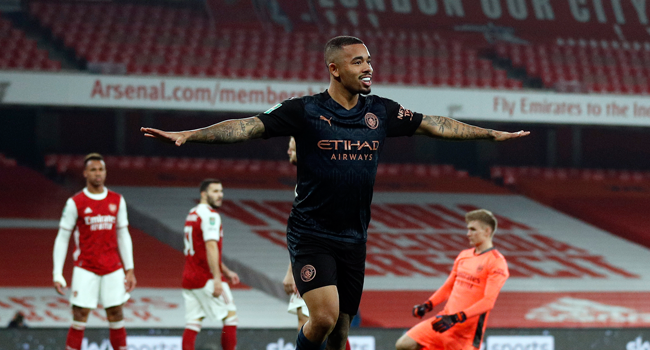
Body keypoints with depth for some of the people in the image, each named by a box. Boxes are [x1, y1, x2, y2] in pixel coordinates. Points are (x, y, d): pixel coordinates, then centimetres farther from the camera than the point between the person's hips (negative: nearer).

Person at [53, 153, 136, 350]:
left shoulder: (117, 201, 7)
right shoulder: (75, 203, -4)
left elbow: (123, 236, 13)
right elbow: (62, 239, -1)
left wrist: (130, 269, 7)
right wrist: (58, 274, -7)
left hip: (113, 269, 3)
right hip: (85, 269, -3)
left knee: (117, 318, 5)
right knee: (79, 320, -5)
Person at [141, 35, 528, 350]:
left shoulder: (381, 112, 6)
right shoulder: (305, 111, -8)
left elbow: (434, 124, 16)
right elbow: (248, 126, -13)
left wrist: (493, 134, 21)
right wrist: (187, 135, -23)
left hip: (353, 239, 5)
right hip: (311, 235, -5)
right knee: (324, 317, -21)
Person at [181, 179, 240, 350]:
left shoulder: (192, 214, 19)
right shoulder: (210, 215, -11)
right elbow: (211, 247, -22)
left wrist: (226, 272, 29)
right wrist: (217, 278, -26)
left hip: (189, 278, 8)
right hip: (207, 278, -8)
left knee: (192, 323, 3)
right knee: (231, 316, 2)